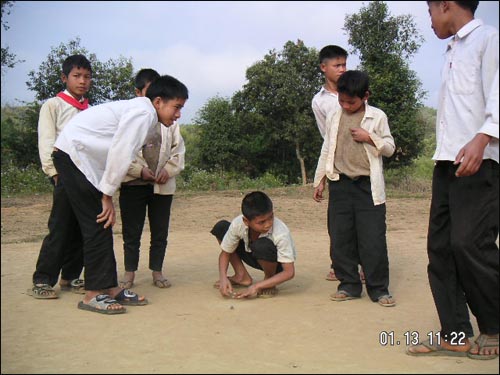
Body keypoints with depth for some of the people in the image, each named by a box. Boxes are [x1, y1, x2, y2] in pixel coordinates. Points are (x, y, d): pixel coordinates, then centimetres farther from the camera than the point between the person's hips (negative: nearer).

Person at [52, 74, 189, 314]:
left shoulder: (145, 116, 14)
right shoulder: (144, 113, -17)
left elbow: (124, 155, 15)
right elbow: (120, 154, -19)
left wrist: (107, 193, 12)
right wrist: (108, 195, -13)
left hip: (86, 159, 10)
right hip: (73, 154, -10)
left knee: (102, 225, 8)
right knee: (98, 225, -8)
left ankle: (110, 288, 13)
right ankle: (92, 294, -2)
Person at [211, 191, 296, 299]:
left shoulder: (281, 233, -36)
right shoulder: (238, 224, -26)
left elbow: (289, 272, -34)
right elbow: (225, 253, -10)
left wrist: (256, 287, -38)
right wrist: (223, 277, -28)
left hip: (278, 264, -5)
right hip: (256, 258, 5)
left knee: (262, 245, -40)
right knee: (221, 227, -11)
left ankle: (269, 282, -9)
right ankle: (242, 276, -1)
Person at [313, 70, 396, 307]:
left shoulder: (377, 117, 3)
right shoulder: (333, 118, 11)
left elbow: (390, 148, 6)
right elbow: (326, 151, 15)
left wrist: (369, 138, -10)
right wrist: (320, 181, 12)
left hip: (368, 185, -3)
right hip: (340, 184, 3)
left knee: (373, 238, -5)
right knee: (340, 238, 4)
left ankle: (378, 289, 5)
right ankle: (349, 285, 14)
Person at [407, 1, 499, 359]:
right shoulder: (453, 51, 24)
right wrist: (445, 154, 17)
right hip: (447, 163, 9)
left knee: (470, 243, -13)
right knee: (440, 247, 3)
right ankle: (455, 335, 9)